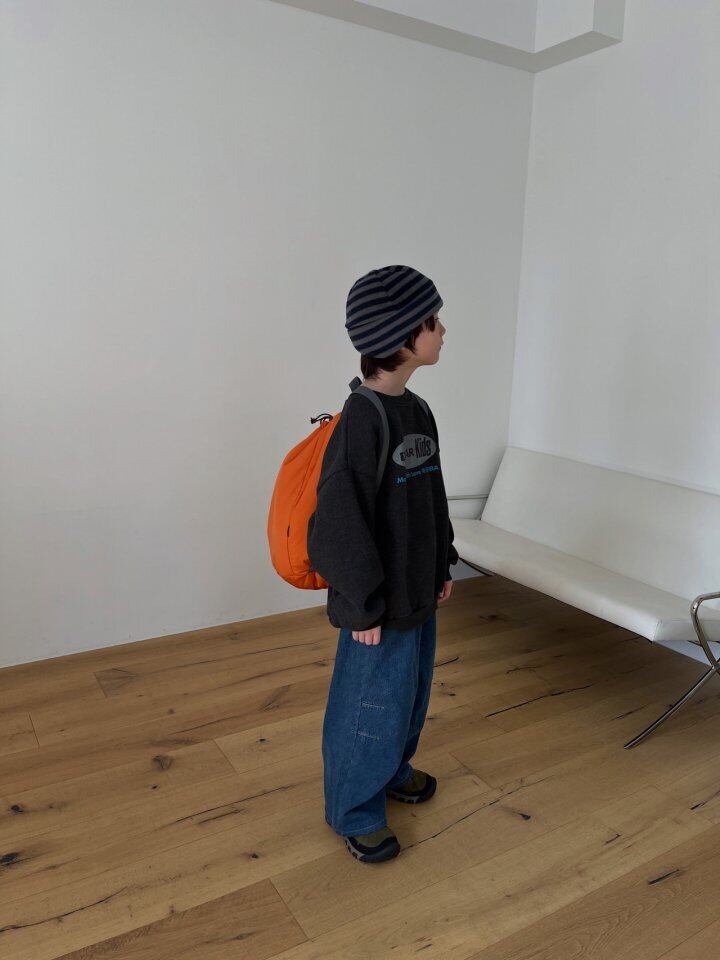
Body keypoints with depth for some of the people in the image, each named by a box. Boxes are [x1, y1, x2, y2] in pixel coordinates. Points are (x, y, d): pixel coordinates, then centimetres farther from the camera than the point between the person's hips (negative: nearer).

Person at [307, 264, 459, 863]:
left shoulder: (417, 410, 3)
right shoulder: (362, 418, -24)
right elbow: (339, 524, -23)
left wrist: (442, 566, 16)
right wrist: (363, 607, -18)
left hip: (419, 590, 8)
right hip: (380, 604, -8)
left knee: (412, 689, 25)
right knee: (370, 705, 9)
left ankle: (393, 768, 50)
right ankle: (353, 810, 33)